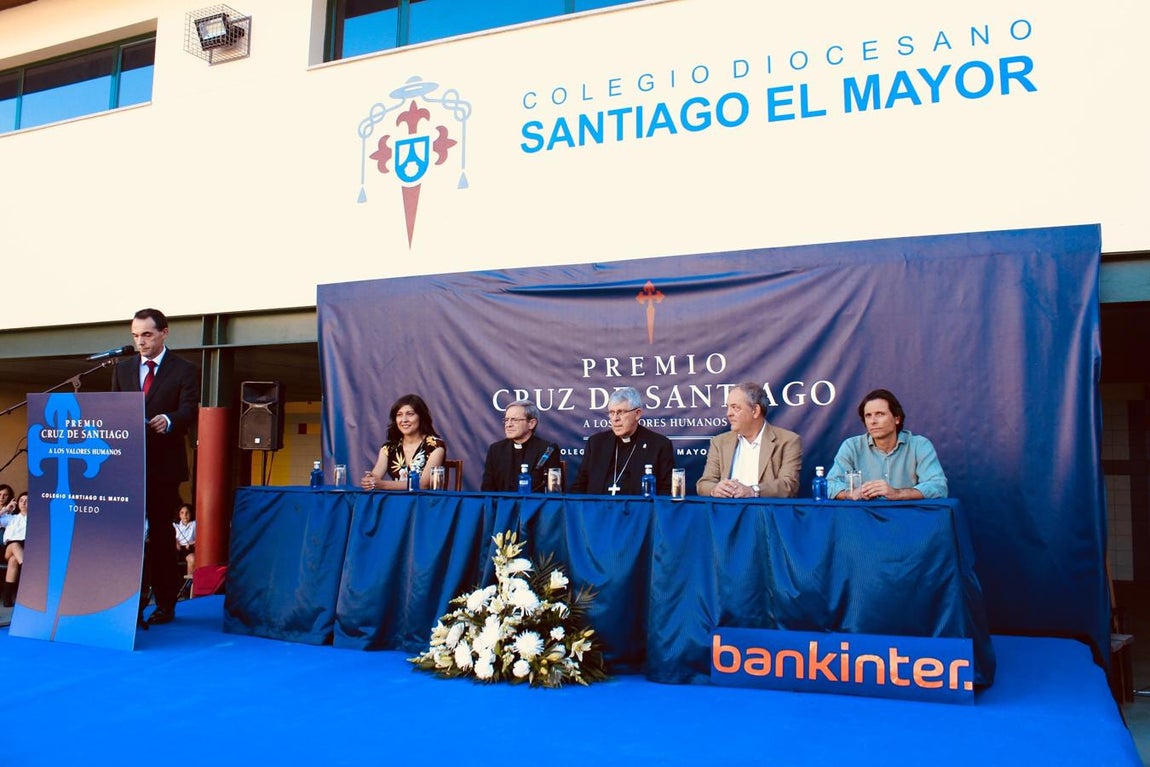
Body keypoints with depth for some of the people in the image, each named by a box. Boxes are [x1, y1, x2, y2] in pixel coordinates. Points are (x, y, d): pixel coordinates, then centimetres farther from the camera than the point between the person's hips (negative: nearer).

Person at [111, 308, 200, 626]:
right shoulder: (123, 369, 15)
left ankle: (165, 602, 13)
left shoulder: (184, 370, 0)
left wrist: (168, 420, -34)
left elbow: (190, 409, -13)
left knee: (161, 532, 3)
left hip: (164, 465, -3)